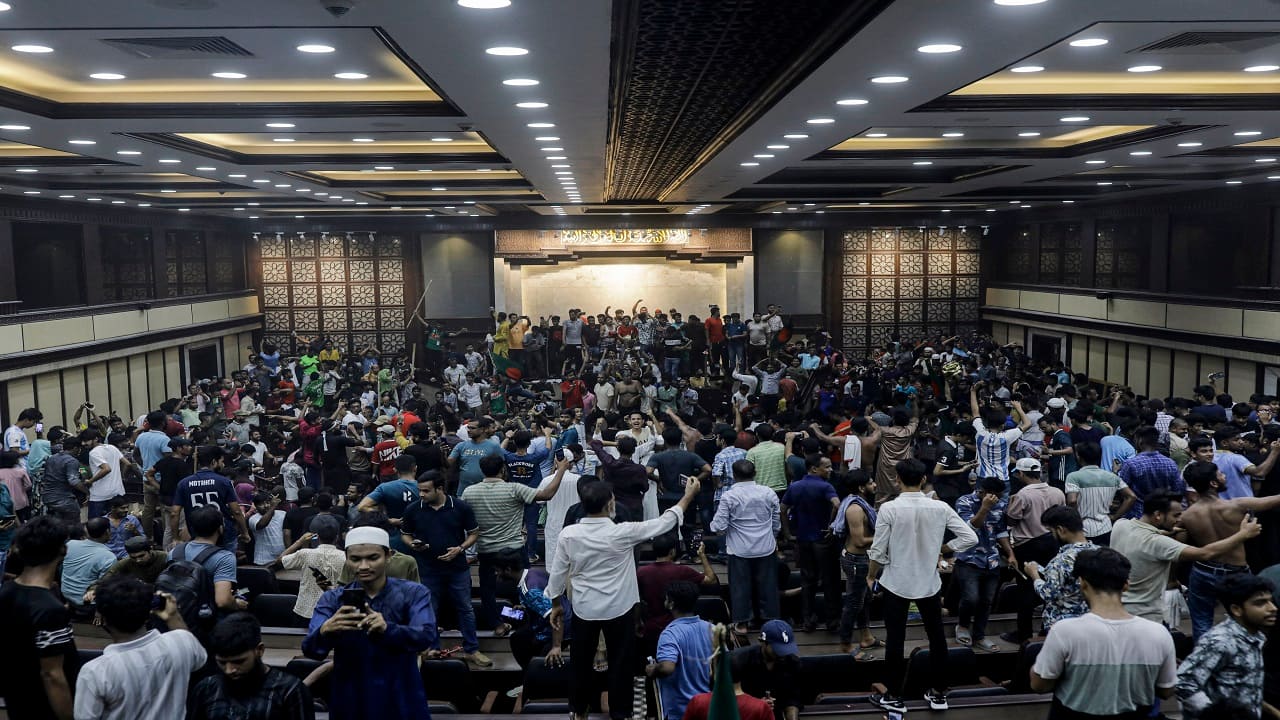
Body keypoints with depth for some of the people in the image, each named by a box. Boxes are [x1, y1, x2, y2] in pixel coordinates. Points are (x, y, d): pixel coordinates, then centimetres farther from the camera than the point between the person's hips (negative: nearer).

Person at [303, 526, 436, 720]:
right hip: (350, 703, 1)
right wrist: (325, 630, -36)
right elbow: (310, 649, -13)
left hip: (401, 702, -1)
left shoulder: (414, 593, -6)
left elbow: (426, 636, -21)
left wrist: (387, 628, -40)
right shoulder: (332, 599, -1)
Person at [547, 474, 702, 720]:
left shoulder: (569, 534, -13)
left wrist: (556, 604, 13)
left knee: (581, 661, 18)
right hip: (618, 609, -3)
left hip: (584, 609, 3)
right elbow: (663, 523, -11)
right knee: (620, 663, 13)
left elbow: (558, 573, -3)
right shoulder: (622, 533, -21)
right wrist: (688, 496, 0)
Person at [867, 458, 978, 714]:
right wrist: (942, 548, 7)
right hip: (929, 583, 2)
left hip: (896, 583, -2)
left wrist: (871, 576, 6)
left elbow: (878, 551, -12)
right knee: (937, 637, 17)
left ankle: (894, 696, 18)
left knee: (895, 640, 8)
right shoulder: (940, 508, -8)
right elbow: (970, 538, -6)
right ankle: (939, 693, 28)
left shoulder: (889, 508, -16)